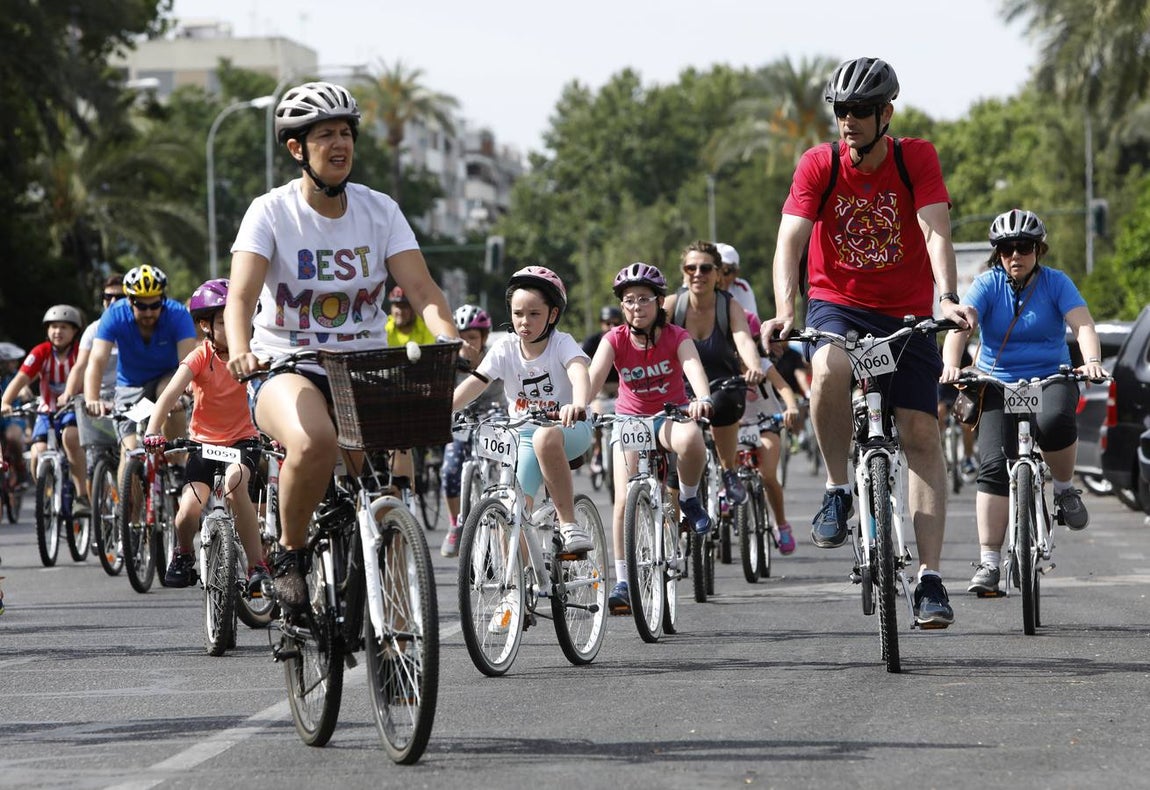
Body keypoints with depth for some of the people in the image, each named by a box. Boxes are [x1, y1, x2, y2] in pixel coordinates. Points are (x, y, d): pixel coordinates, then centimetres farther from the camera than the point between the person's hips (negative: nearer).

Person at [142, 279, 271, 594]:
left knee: (234, 482, -33)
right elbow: (171, 393, -23)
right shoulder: (200, 357, -10)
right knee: (189, 510, -19)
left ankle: (258, 566, -25)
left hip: (243, 440, 0)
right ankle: (184, 554, 17)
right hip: (204, 441, 0)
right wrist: (153, 429, -39)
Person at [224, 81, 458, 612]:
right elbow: (241, 296, -18)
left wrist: (450, 338, -28)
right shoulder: (271, 212, -6)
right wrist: (240, 351, -39)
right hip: (288, 369, -4)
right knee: (314, 442, -36)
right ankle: (290, 553, -11)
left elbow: (421, 290, -6)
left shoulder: (379, 211, 3)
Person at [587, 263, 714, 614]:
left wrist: (702, 399, -55)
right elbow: (595, 374, -27)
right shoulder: (615, 340, -10)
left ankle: (690, 499, -8)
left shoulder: (676, 337, -13)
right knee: (625, 500, -16)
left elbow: (693, 367, -32)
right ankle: (622, 582, -7)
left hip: (671, 414, -1)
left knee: (690, 440, -39)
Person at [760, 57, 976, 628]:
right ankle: (837, 490, -13)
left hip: (906, 312, 0)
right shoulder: (818, 165, -10)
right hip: (837, 304, 0)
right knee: (829, 369, -35)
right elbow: (790, 239, -18)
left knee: (921, 434, -9)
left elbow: (935, 232, -21)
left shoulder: (917, 159, -10)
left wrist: (948, 298, -39)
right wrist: (784, 313, -35)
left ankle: (930, 579, -8)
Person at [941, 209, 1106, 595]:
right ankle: (989, 563, -14)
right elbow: (959, 327, -17)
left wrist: (1091, 360, -37)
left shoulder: (1056, 283, -2)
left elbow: (1083, 325, -16)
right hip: (999, 385, 1)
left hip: (1051, 379, -1)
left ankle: (1064, 490, -6)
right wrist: (951, 364, -37)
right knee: (994, 465, -17)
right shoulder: (987, 285, -3)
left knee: (1054, 422, -36)